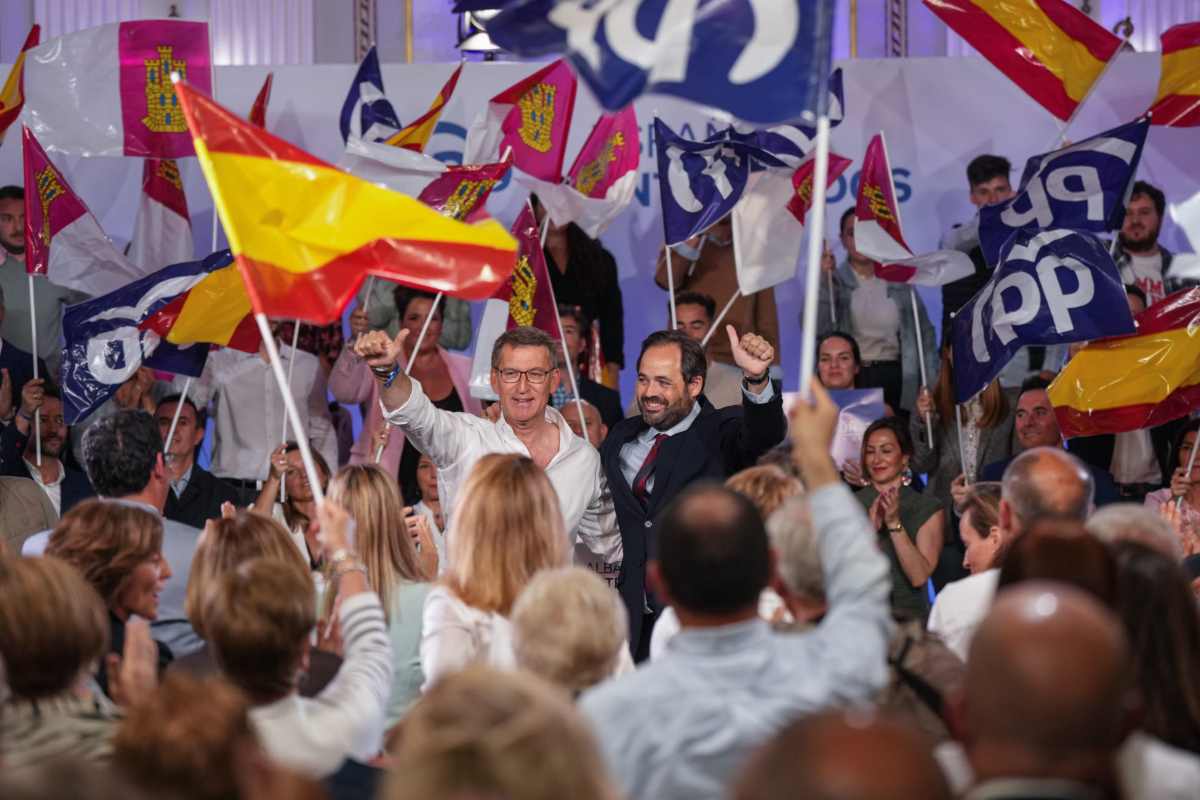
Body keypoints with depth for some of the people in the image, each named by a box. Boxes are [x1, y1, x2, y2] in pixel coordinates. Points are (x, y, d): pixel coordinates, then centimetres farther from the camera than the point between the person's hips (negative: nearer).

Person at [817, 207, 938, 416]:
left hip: (894, 380, 2)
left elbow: (924, 332, 13)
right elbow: (814, 328, -10)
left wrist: (930, 385, 4)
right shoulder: (834, 281, 6)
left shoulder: (898, 279, 11)